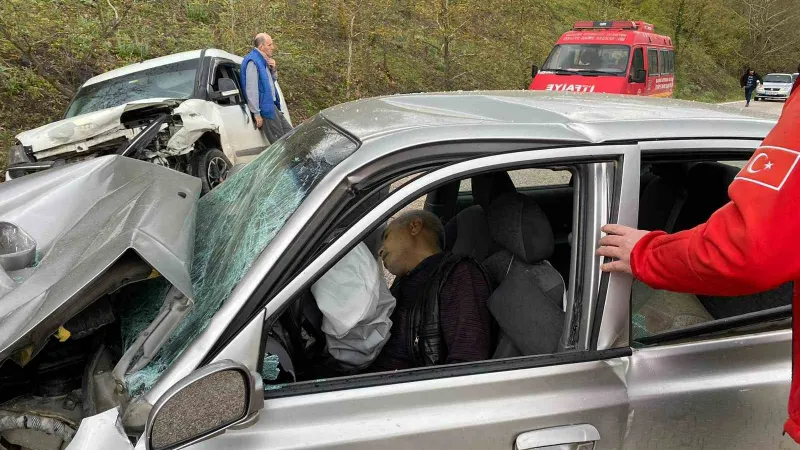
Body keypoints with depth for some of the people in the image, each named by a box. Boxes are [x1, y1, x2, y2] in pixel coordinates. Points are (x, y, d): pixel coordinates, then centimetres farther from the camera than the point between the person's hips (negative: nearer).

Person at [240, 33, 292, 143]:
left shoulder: (263, 60, 13)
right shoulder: (253, 62, -17)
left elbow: (273, 80, 26)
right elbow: (251, 90, -23)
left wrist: (273, 69, 3)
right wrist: (256, 114, -23)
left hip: (272, 105, 10)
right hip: (265, 108, -10)